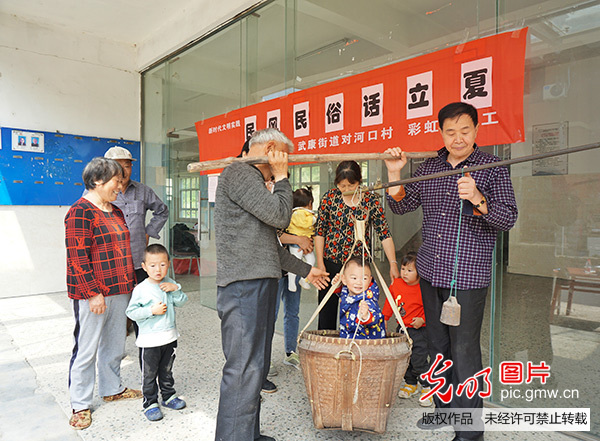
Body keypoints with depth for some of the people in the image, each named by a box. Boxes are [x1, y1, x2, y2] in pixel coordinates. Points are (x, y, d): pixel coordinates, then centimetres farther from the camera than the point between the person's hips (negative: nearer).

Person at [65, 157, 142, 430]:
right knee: (86, 349, 3)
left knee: (114, 344, 18)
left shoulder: (116, 212, 14)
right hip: (92, 295, -8)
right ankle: (80, 405, 19)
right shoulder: (80, 212, -13)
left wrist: (131, 283, 19)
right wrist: (93, 293, -20)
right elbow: (77, 258, -18)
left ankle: (112, 389, 36)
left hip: (119, 292, 8)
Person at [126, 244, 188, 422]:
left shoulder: (169, 283, 1)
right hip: (150, 339, -4)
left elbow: (182, 302, 0)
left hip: (170, 336, 4)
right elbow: (131, 312, -13)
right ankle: (150, 403, 23)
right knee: (149, 374, 8)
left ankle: (168, 396, 36)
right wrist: (152, 311, -22)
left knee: (167, 370, 21)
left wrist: (176, 289, -17)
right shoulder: (141, 289, -13)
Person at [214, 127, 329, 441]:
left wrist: (305, 270, 31)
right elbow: (279, 216, -15)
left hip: (260, 284, 10)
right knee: (243, 370, -8)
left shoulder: (253, 181, 25)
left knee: (256, 366, 15)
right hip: (243, 285, -10)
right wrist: (281, 177, 1)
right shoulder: (238, 173, -7)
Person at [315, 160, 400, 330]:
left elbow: (384, 233, -3)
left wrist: (393, 263, -10)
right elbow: (320, 231, 2)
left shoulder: (370, 200, -2)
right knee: (327, 312, 7)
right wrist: (320, 263, -2)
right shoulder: (330, 197, -2)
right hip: (331, 263, 0)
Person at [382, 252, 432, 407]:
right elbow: (390, 302, 13)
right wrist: (384, 318, 14)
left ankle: (427, 387, 16)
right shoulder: (396, 284, 0)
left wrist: (422, 320, -21)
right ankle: (410, 384, 35)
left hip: (419, 330, -6)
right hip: (402, 329, 6)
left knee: (419, 360, -5)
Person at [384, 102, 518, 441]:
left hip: (468, 275, -5)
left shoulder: (493, 168, -3)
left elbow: (509, 218, -11)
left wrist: (477, 200, -29)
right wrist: (395, 173, -5)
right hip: (431, 272, 5)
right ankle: (445, 407, 35)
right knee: (438, 346, 16)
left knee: (464, 352, -2)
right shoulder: (429, 167, 9)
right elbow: (401, 206, 11)